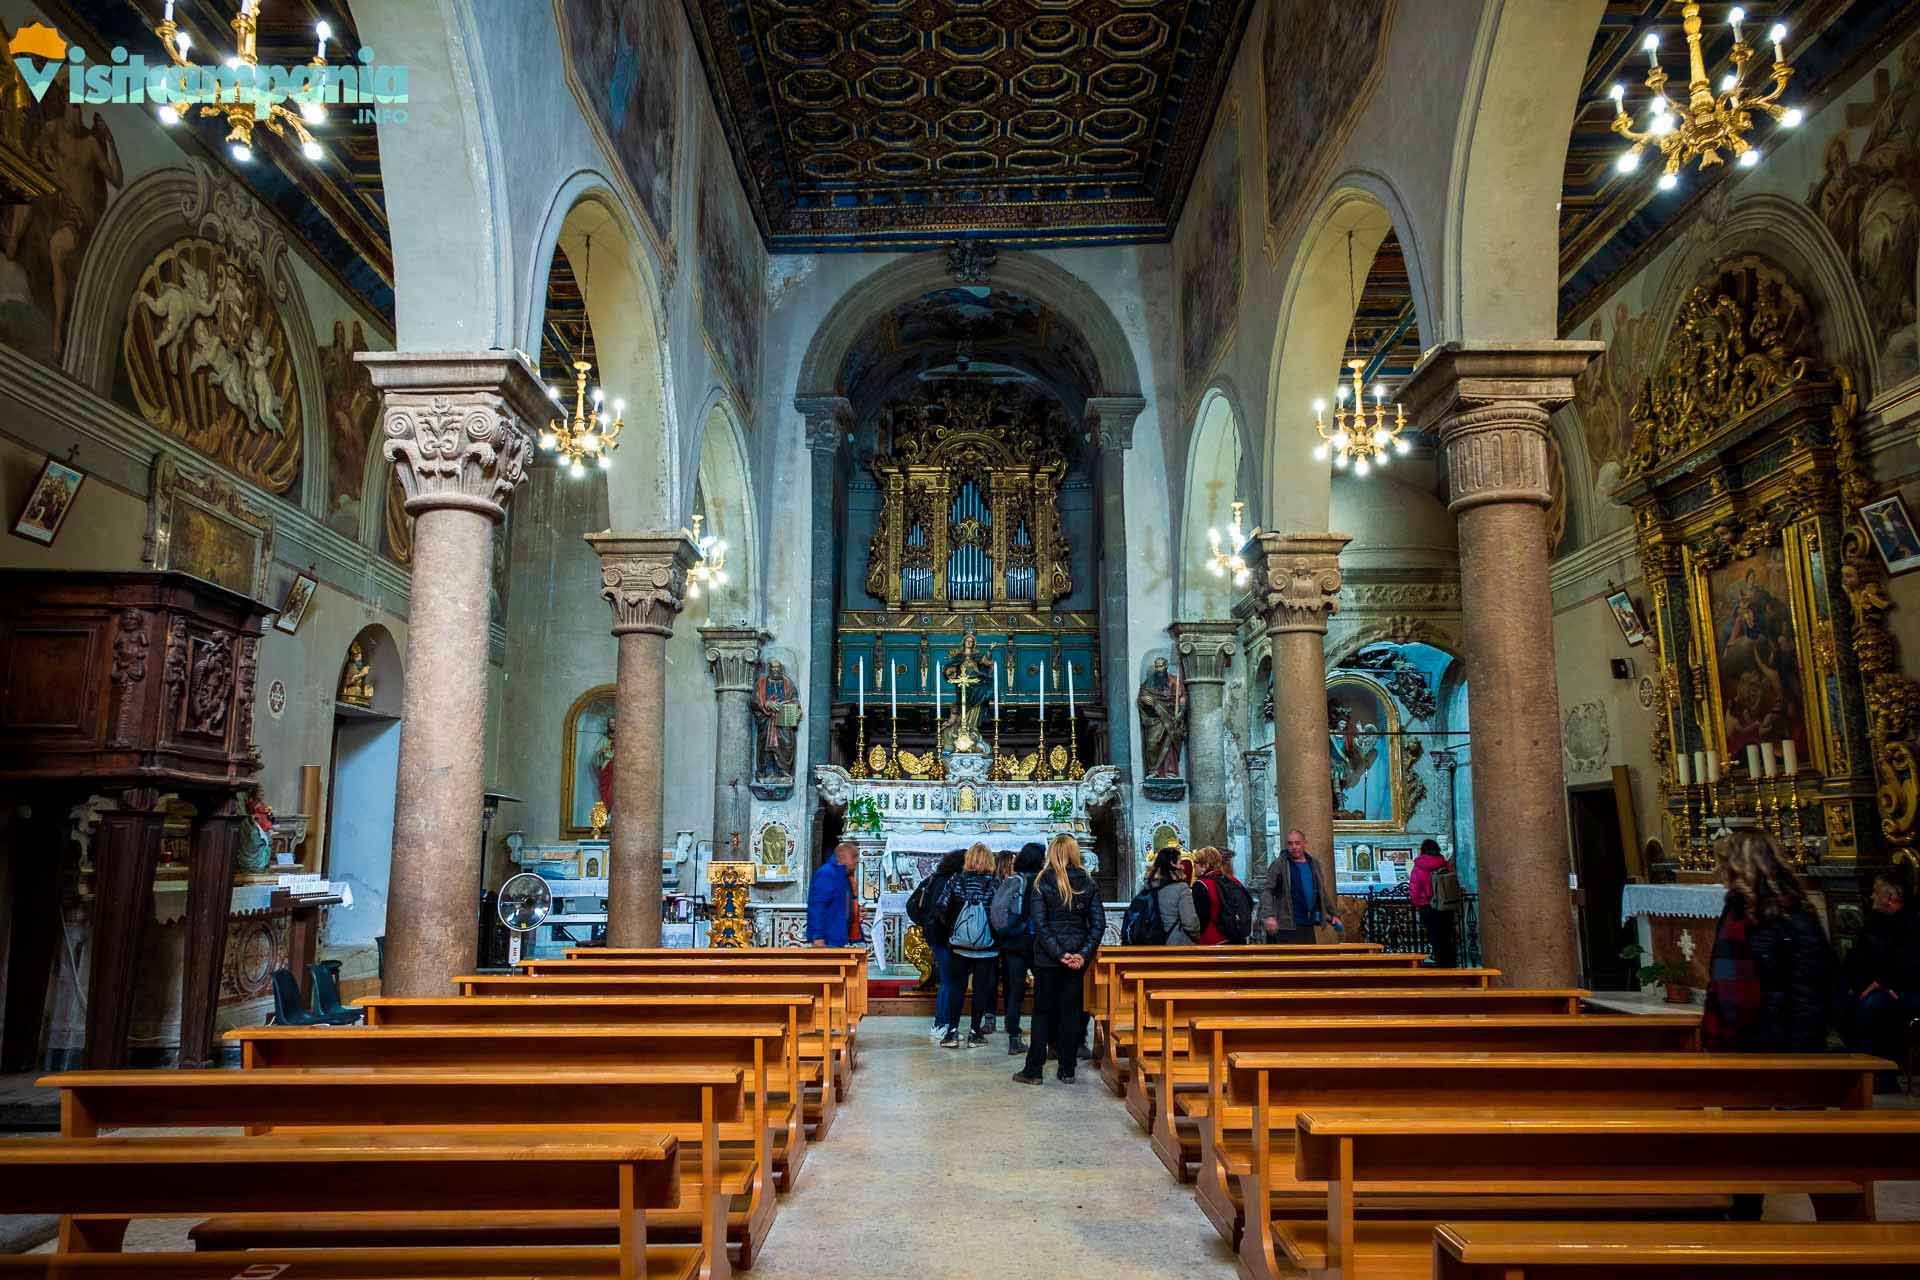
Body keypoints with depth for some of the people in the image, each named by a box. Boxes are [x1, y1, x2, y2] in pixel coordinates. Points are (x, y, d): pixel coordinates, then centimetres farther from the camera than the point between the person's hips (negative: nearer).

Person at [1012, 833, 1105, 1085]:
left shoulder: (1043, 883, -7)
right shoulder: (1088, 883, 2)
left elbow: (1039, 924, -13)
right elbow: (1099, 923, -3)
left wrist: (1059, 954, -12)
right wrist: (1084, 953, -7)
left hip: (1047, 958, -2)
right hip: (1077, 956, 3)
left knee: (1042, 1012, 6)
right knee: (1071, 1011, 10)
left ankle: (1033, 1069, 8)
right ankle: (1067, 1070, 13)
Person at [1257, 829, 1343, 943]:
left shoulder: (1314, 865, 13)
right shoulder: (1279, 864, -4)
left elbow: (1323, 893, 25)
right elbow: (1266, 891, -11)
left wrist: (1334, 914, 20)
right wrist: (1269, 915, -25)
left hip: (1308, 926, 6)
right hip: (1287, 926, -6)